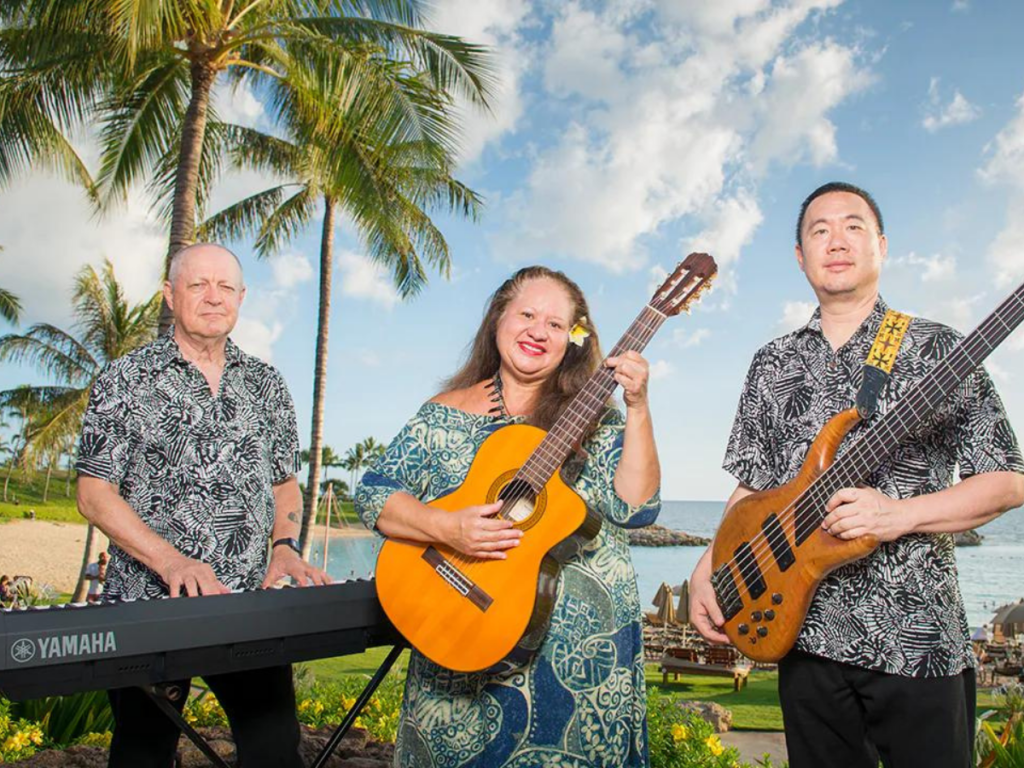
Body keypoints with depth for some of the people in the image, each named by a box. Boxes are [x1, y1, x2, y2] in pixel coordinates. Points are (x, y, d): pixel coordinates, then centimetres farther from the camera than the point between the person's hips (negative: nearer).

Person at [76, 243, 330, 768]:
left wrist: (284, 546, -2)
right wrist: (169, 560, -17)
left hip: (250, 608, 3)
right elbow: (94, 494, -4)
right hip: (146, 607, -2)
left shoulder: (265, 386, 12)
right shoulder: (125, 380, 1)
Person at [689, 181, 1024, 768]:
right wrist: (707, 569, 0)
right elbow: (751, 488, 14)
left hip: (918, 637, -3)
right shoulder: (773, 364, 10)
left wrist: (900, 513, -18)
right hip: (807, 632, 3)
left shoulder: (937, 349, 0)